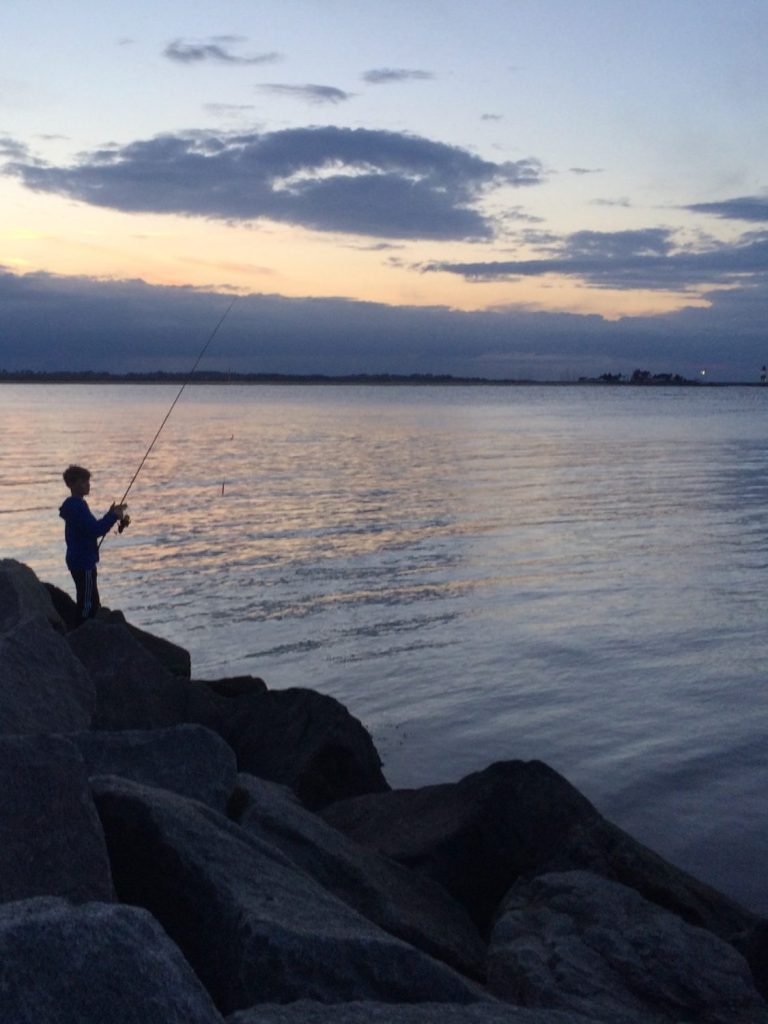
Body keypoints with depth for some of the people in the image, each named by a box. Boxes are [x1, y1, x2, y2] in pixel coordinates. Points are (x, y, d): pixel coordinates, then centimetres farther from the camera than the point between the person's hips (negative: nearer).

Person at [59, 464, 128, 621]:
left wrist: (112, 514, 8)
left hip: (82, 561, 10)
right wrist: (113, 516, -16)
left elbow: (93, 527, 19)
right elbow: (95, 530, -25)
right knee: (87, 604, -5)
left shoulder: (75, 504, 14)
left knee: (92, 603, 16)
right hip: (83, 563, -10)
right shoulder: (77, 506, -18)